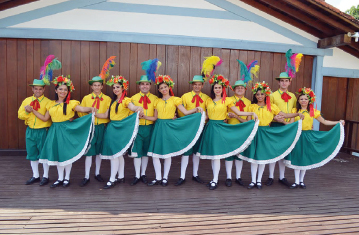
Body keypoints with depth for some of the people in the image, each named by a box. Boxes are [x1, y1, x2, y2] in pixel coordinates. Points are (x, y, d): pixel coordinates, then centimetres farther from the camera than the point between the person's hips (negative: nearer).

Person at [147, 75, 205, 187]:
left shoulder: (175, 99, 5)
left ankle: (165, 178, 16)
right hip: (158, 127, 3)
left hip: (169, 127, -3)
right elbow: (155, 117, 13)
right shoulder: (157, 101, 13)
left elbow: (186, 112, -3)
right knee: (154, 154, -1)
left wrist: (196, 109, -16)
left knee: (167, 154, 2)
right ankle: (158, 178, 13)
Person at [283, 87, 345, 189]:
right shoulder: (294, 110, 2)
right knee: (296, 158, 1)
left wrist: (338, 122, 0)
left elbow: (324, 122, 7)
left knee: (305, 159, 6)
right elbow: (291, 123, -4)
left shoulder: (313, 111, 3)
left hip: (308, 137, 1)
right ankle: (296, 181, 11)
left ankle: (301, 181, 21)